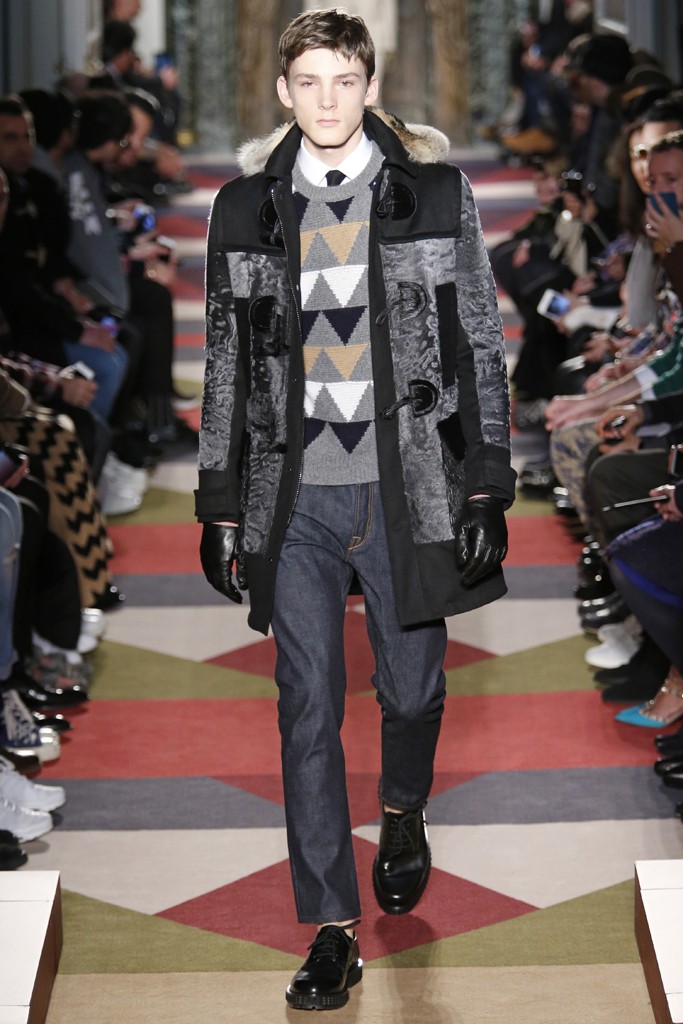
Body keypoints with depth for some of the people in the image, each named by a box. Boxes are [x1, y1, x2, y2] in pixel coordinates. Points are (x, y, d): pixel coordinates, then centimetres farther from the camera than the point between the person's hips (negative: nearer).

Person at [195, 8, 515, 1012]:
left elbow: (479, 344, 1)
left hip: (407, 484, -1)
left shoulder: (435, 190, 0)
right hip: (295, 495, 1)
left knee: (412, 690, 11)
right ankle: (333, 935, 8)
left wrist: (486, 487, -5)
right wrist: (221, 506, 7)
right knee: (309, 714, 0)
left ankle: (402, 813, 46)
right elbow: (227, 363, 10)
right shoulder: (247, 205, 5)